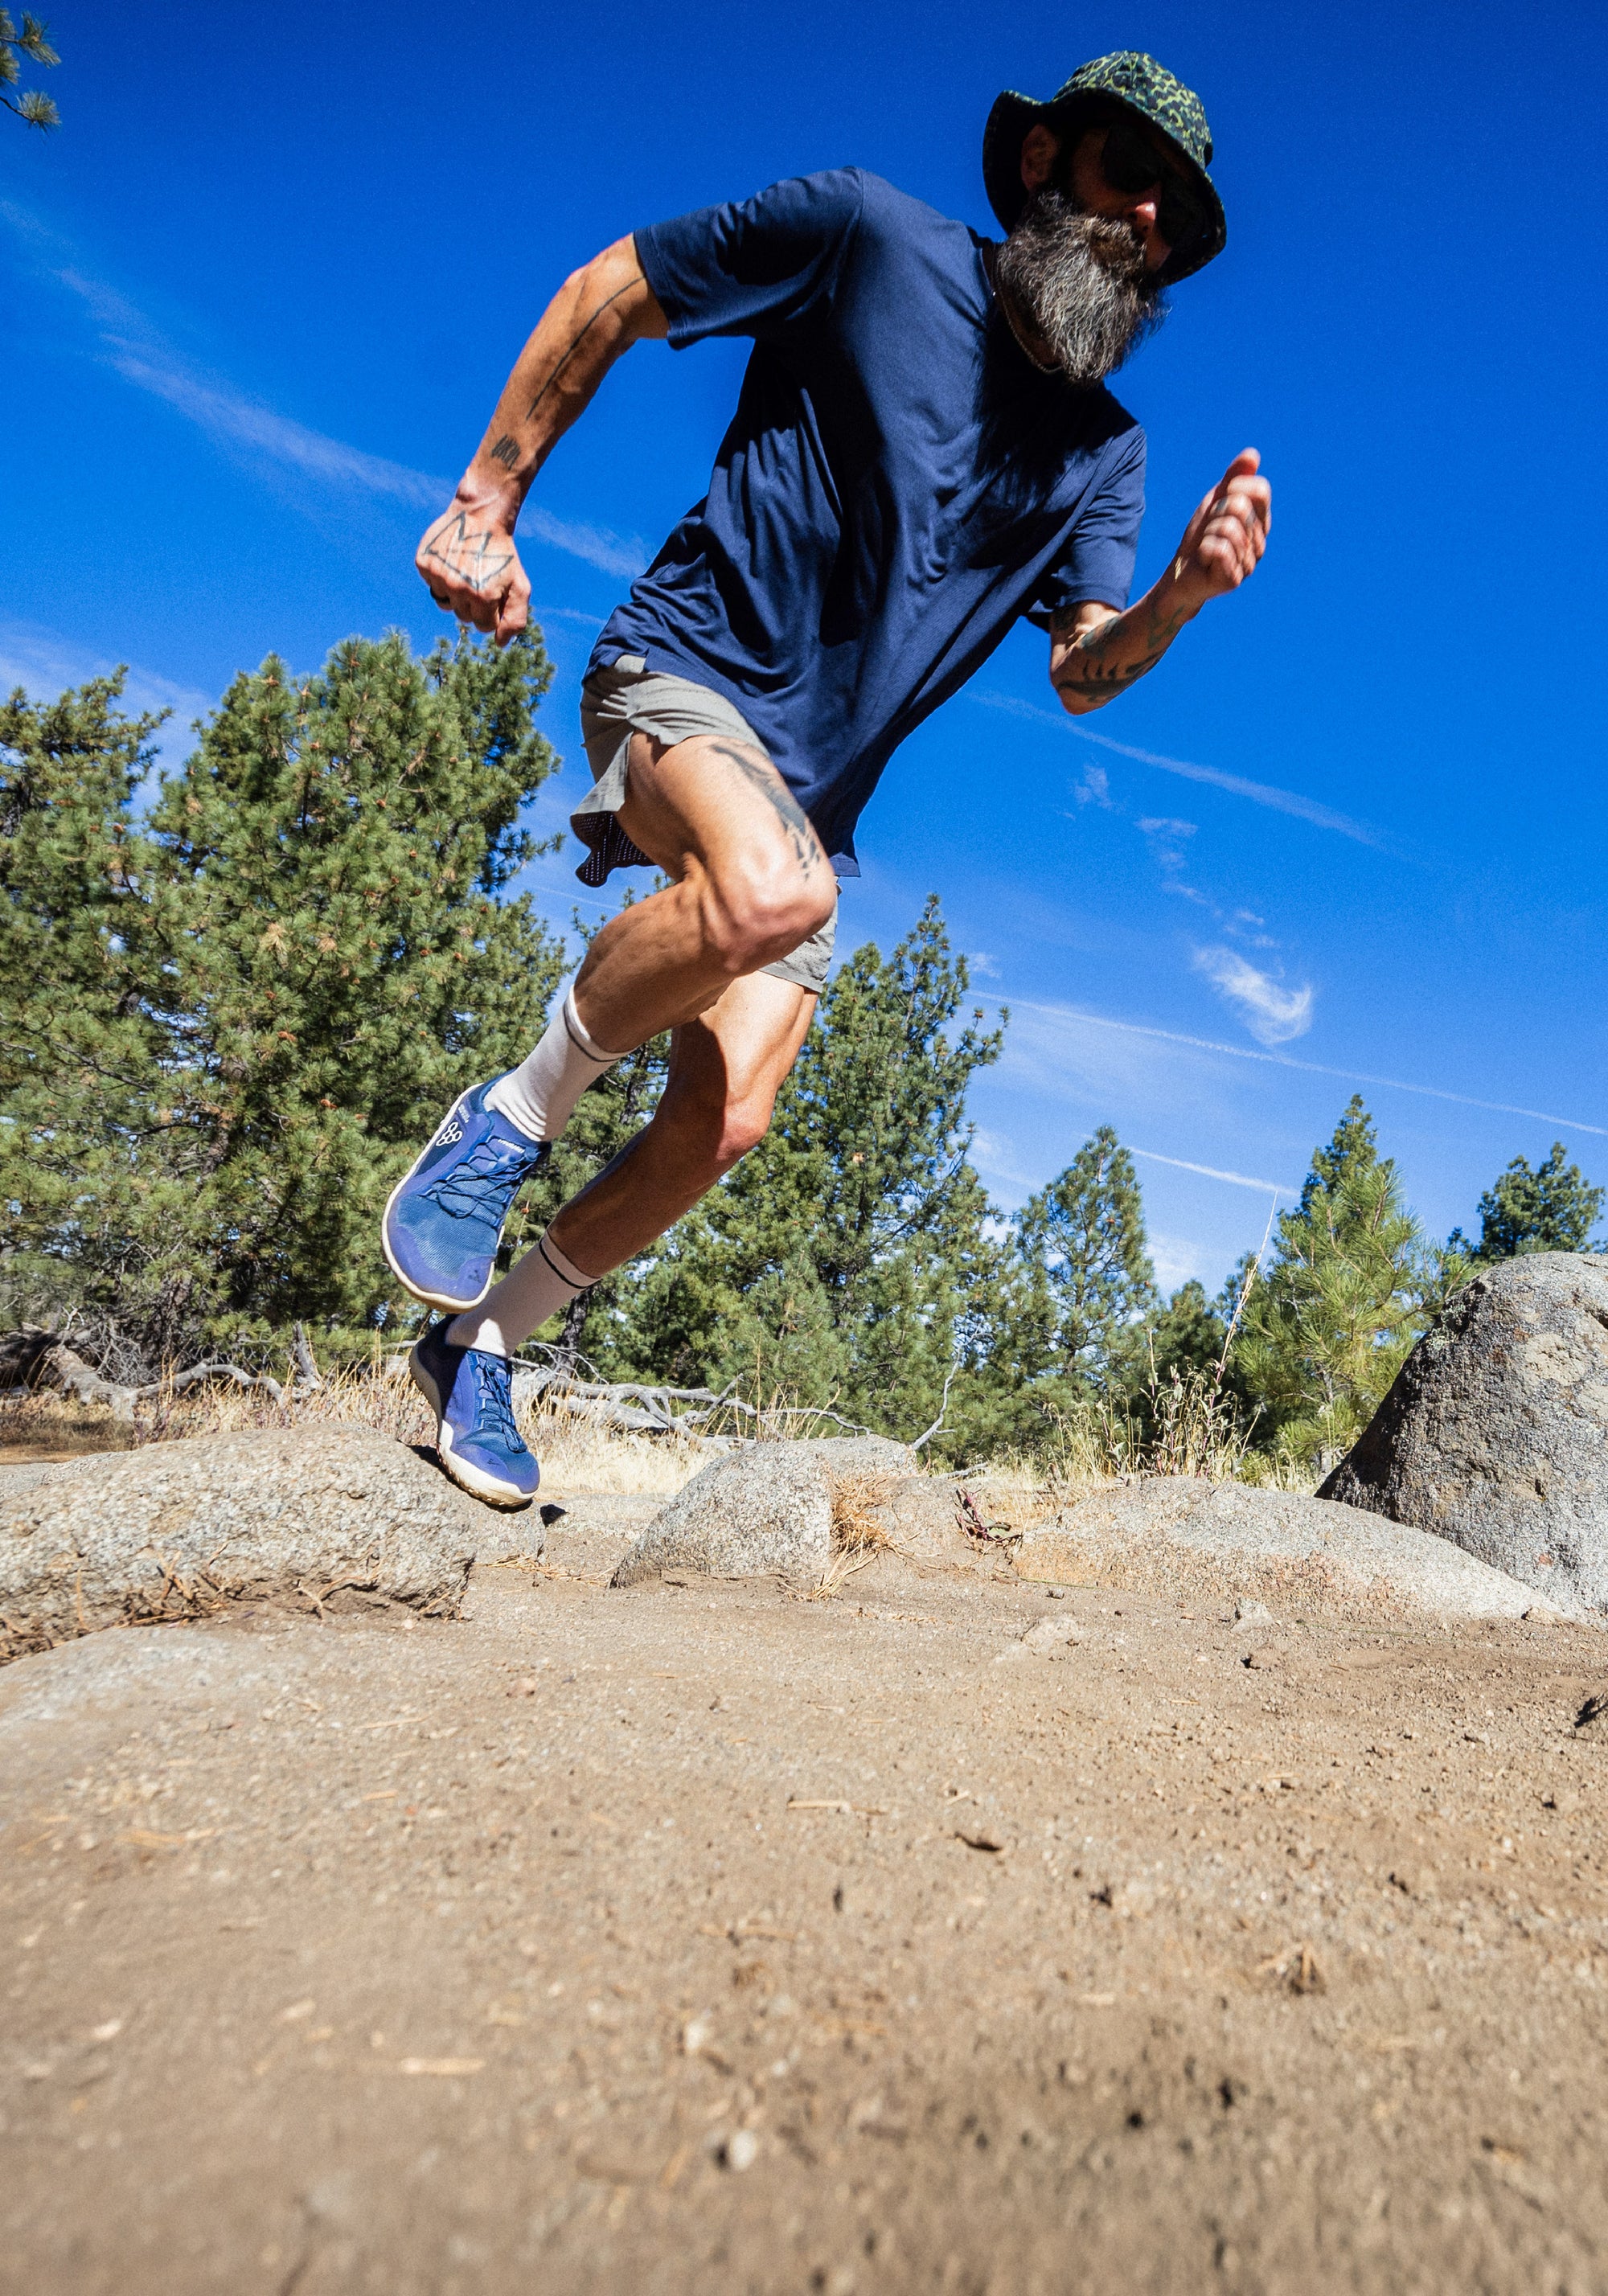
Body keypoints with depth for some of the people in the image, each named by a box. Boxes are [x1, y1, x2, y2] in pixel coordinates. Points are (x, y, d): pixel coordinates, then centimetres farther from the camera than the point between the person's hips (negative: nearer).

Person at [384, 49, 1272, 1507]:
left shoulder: (1106, 453, 10)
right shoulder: (867, 232, -2)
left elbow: (1083, 674, 1)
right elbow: (606, 295, 3)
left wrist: (1181, 595, -20)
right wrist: (491, 496, -1)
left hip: (818, 783, 5)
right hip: (688, 666, -4)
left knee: (725, 1123, -9)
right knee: (775, 891, -39)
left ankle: (480, 1346, 14)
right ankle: (513, 1117, -12)